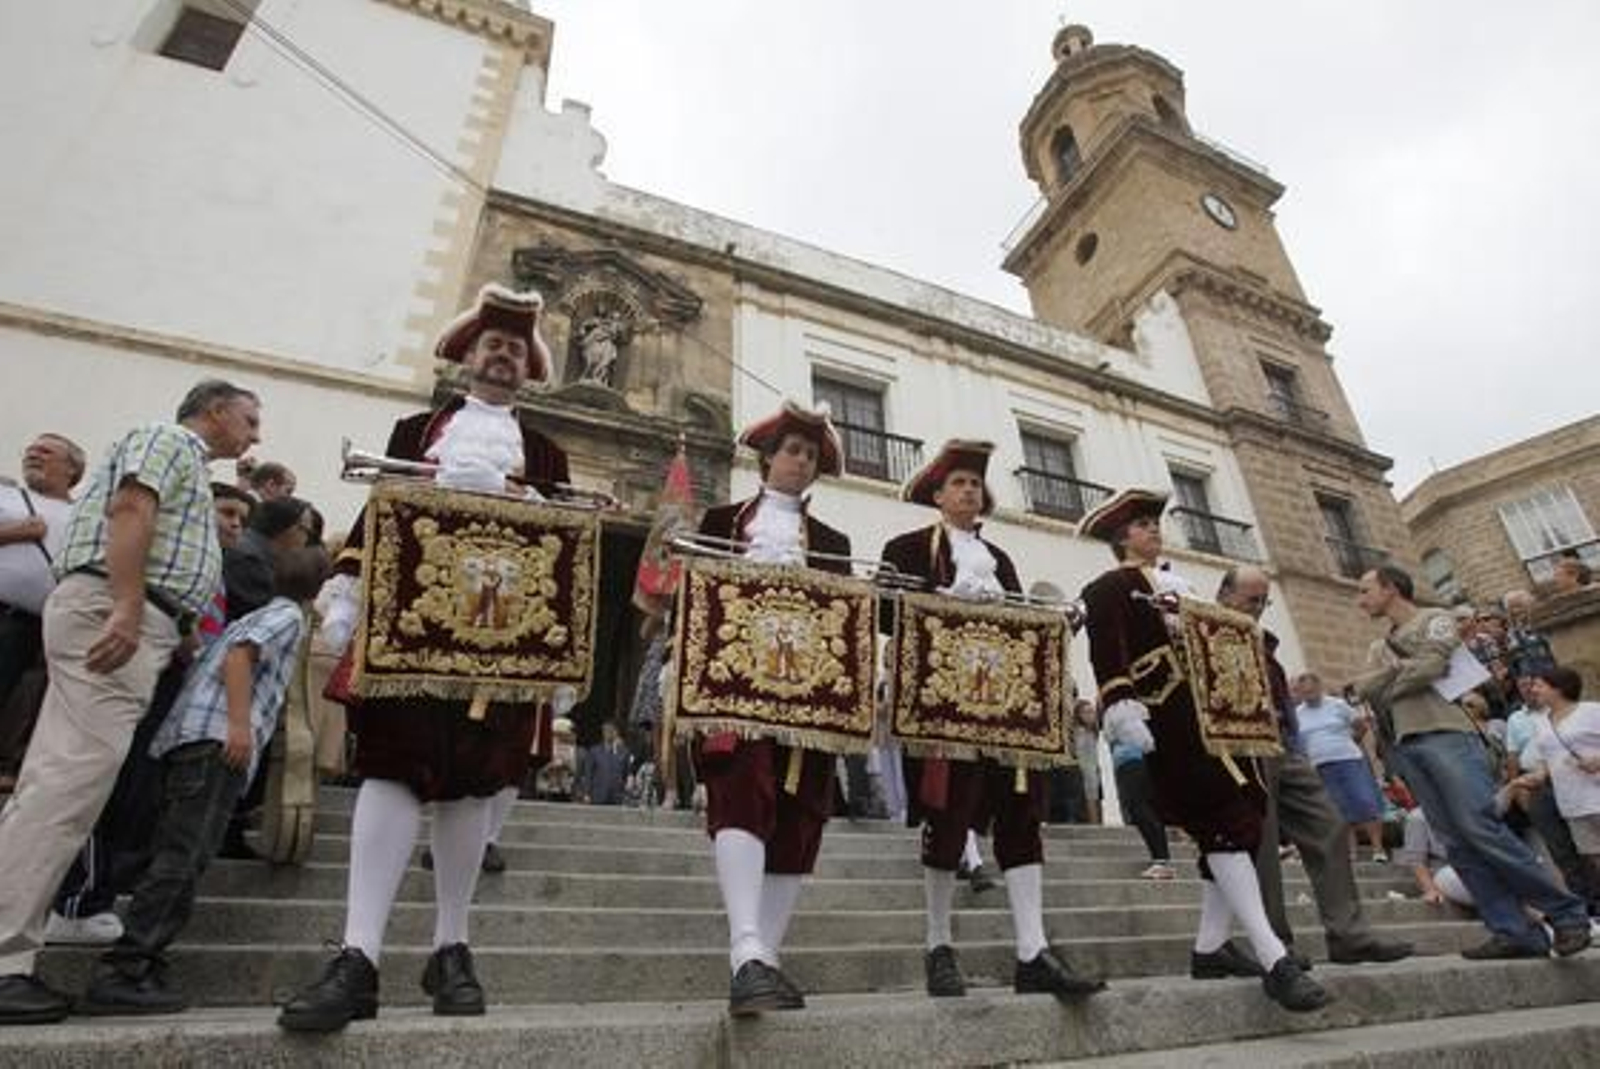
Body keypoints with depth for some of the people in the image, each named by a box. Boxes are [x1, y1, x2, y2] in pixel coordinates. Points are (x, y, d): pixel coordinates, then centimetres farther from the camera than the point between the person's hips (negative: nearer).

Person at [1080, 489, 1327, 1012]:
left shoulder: (1176, 585, 28)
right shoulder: (1109, 588, 1)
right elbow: (1108, 656, -13)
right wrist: (1122, 710, -27)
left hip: (1212, 713, 9)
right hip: (1170, 721, -9)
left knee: (1245, 821, 7)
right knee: (1225, 824, -16)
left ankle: (1210, 948, 16)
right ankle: (1274, 959, -17)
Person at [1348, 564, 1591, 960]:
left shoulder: (1434, 619, 8)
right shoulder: (1378, 648, 26)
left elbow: (1428, 667, -9)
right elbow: (1362, 687, 9)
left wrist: (1382, 687, 4)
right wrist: (1400, 669, -5)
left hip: (1443, 734, -6)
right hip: (1403, 746, 6)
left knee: (1478, 826, -15)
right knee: (1457, 841, -1)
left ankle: (1566, 913, -1)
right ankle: (1515, 931, -1)